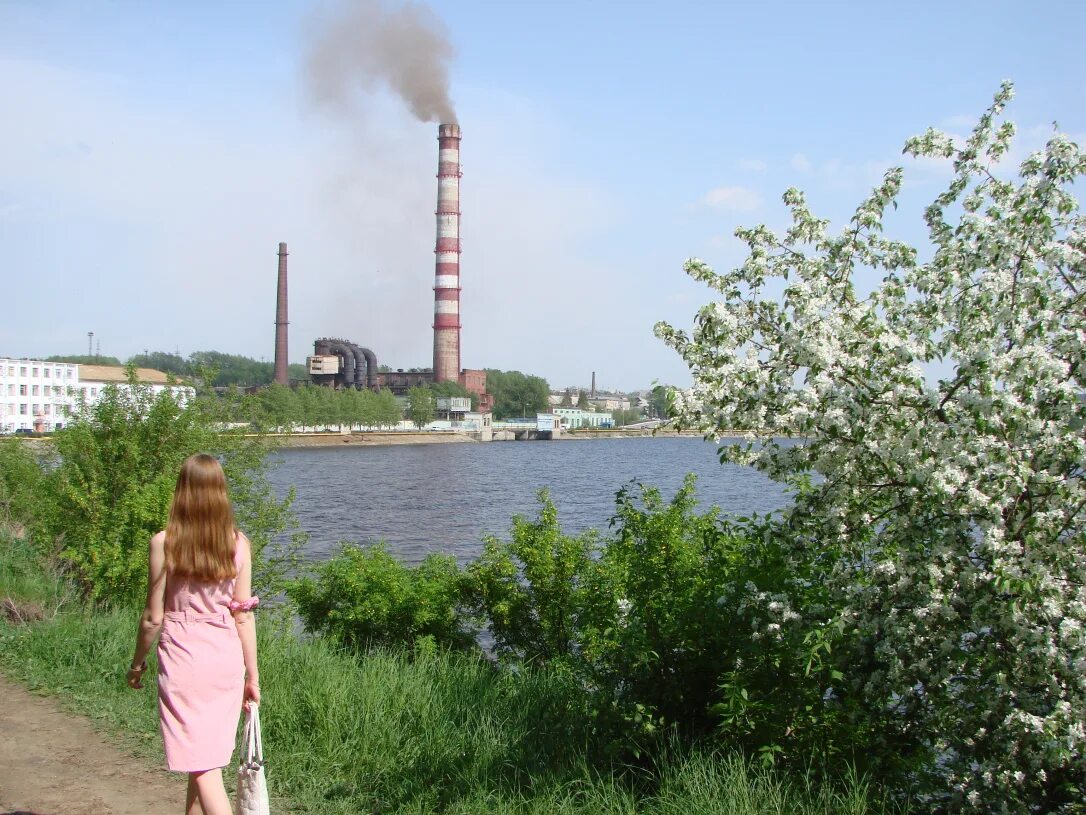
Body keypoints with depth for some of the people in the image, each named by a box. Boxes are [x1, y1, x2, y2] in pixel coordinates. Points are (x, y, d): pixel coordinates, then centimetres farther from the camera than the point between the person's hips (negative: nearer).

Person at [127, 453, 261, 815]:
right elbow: (243, 613, 0)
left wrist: (138, 662, 11)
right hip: (227, 655, 4)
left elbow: (154, 617, -5)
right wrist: (252, 675, 8)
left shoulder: (164, 542, -9)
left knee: (203, 766, -2)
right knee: (207, 757, 20)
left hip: (183, 656, -4)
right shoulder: (238, 542, -2)